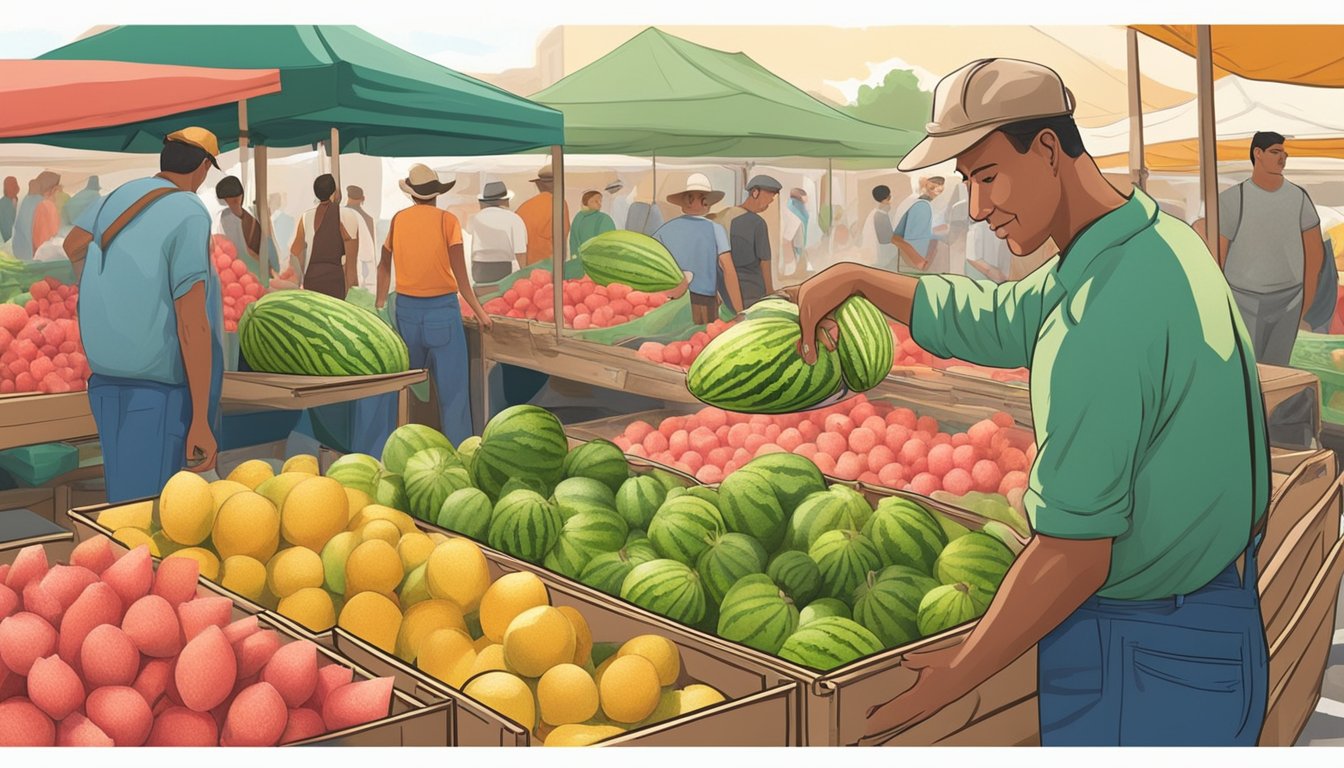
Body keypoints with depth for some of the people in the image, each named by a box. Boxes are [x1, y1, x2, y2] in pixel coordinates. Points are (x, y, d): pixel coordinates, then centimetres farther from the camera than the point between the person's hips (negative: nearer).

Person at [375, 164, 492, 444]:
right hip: (442, 308, -4)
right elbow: (460, 275, -10)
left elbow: (384, 266, 17)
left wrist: (381, 301, 32)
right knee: (452, 389, -1)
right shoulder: (447, 220, -7)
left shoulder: (398, 220, 5)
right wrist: (479, 312, -3)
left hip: (406, 308, 4)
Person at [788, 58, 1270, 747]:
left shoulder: (1101, 314, -30)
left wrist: (952, 679, -18)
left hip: (1138, 663, -9)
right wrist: (855, 278, 15)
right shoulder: (1161, 242, 2)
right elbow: (989, 322, 15)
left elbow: (1074, 555, -28)